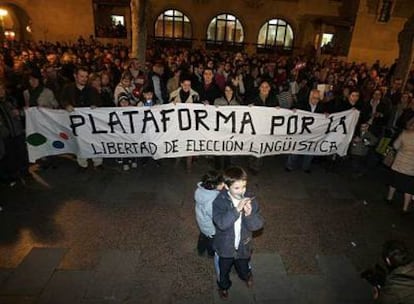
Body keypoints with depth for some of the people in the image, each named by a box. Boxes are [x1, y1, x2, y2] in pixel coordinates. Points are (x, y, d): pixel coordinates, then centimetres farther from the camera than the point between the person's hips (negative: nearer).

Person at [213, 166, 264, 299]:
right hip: (225, 247, -2)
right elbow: (221, 223, -38)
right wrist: (237, 209, -45)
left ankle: (246, 276, 65)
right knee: (223, 270, 26)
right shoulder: (219, 201, -26)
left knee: (243, 269, 30)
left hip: (243, 246, 2)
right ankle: (223, 286, 58)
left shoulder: (250, 200, -18)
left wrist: (249, 214, -37)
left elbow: (258, 225, -18)